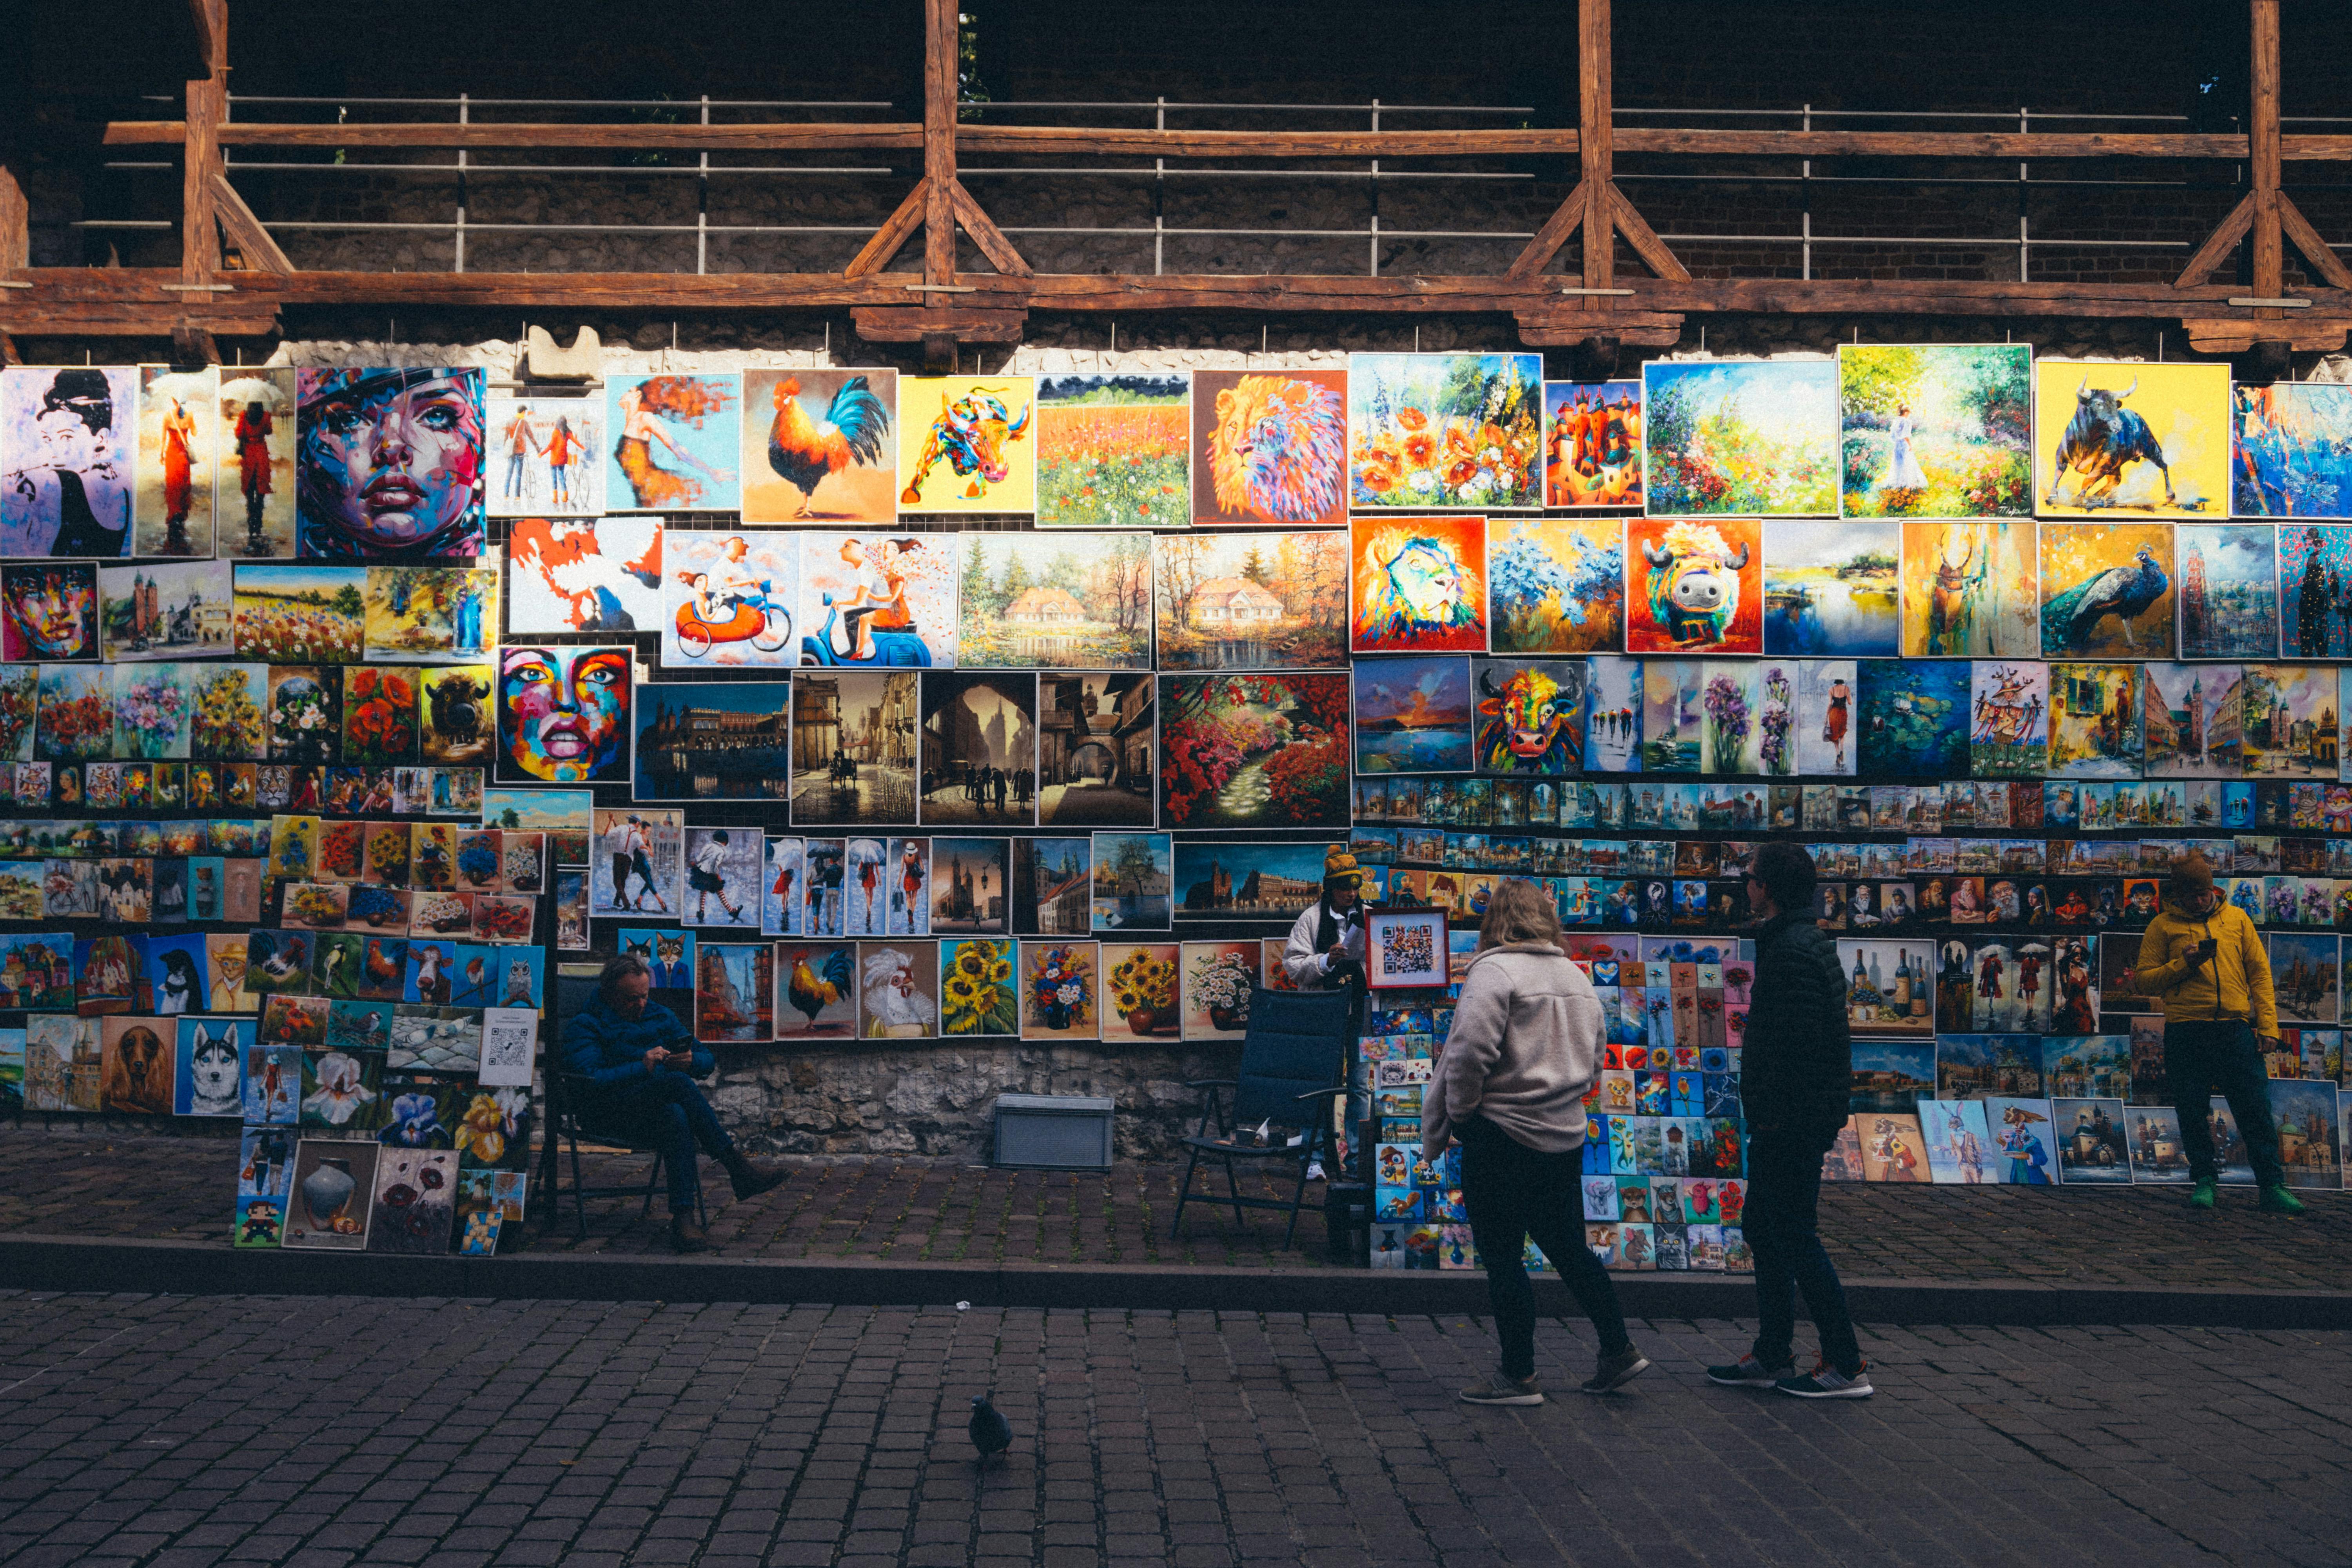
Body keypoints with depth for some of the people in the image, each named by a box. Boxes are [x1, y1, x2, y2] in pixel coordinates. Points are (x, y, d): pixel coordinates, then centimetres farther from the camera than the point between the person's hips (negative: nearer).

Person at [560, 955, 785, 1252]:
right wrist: (642, 1067, -23)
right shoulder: (585, 1025, 2)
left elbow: (708, 1061, 16)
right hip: (608, 1113, -4)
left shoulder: (660, 1016, 19)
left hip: (659, 1107, 5)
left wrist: (691, 1062, -9)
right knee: (677, 1082, -33)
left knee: (676, 1117, -37)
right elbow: (589, 1080, -16)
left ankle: (683, 1218, -46)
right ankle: (738, 1169, -31)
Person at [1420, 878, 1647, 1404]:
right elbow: (1593, 1059, 17)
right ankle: (1619, 1350, 23)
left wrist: (1458, 1114, -9)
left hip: (1502, 1137, -8)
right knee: (1569, 1249, 19)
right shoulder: (1577, 977, 12)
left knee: (1503, 1258, 2)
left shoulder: (1494, 971, -13)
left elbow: (1470, 1052, -22)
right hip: (1566, 1136, 8)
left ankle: (1518, 1376, 8)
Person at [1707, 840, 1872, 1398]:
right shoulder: (1796, 942, 15)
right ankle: (1772, 1357, 23)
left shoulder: (1793, 950, -18)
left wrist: (1780, 1117, -23)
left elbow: (1799, 1043, -25)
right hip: (1784, 1122, 11)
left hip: (1792, 1122, -11)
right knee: (1764, 1229, 16)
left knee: (1795, 1237, -4)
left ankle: (1846, 1366, 3)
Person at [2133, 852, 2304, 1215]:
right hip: (2186, 1032, -1)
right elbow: (2142, 981, 6)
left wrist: (2268, 1025, 2)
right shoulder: (2163, 926, 8)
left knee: (2256, 1110, -2)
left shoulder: (2237, 919, 14)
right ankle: (2205, 1180, 14)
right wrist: (2183, 964, -9)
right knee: (2193, 1112, 2)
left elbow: (2259, 973, 12)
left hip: (2236, 1030, 1)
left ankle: (2272, 1185, 2)